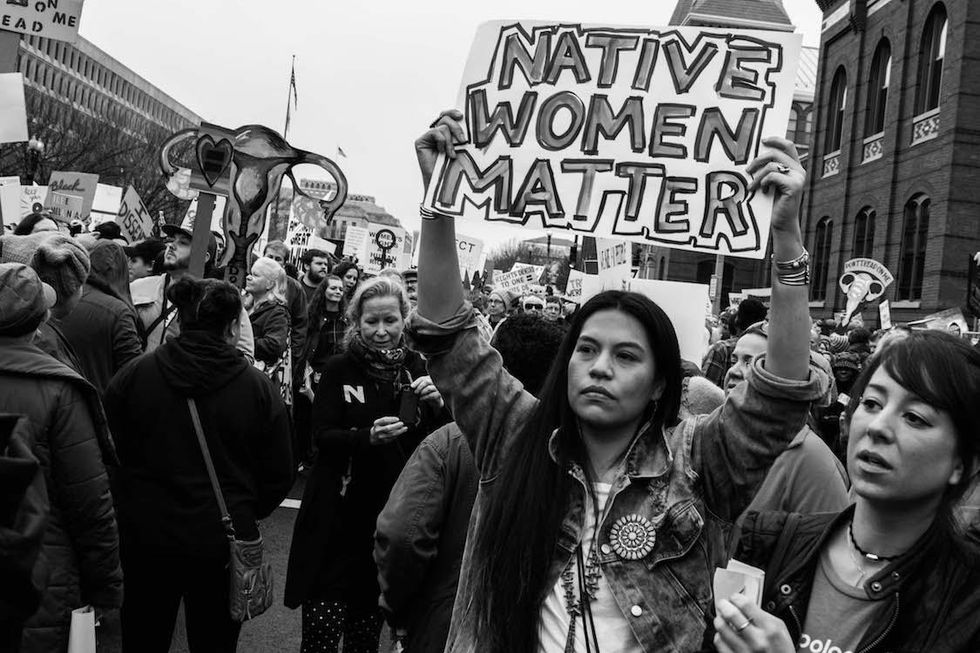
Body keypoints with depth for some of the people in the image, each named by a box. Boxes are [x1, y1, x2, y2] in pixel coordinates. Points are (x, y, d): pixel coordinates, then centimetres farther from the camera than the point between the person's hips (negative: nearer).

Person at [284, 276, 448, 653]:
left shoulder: (417, 368, 4)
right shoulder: (339, 370, -3)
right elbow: (322, 436, -10)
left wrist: (438, 404, -17)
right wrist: (368, 436, -29)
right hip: (339, 520, -2)